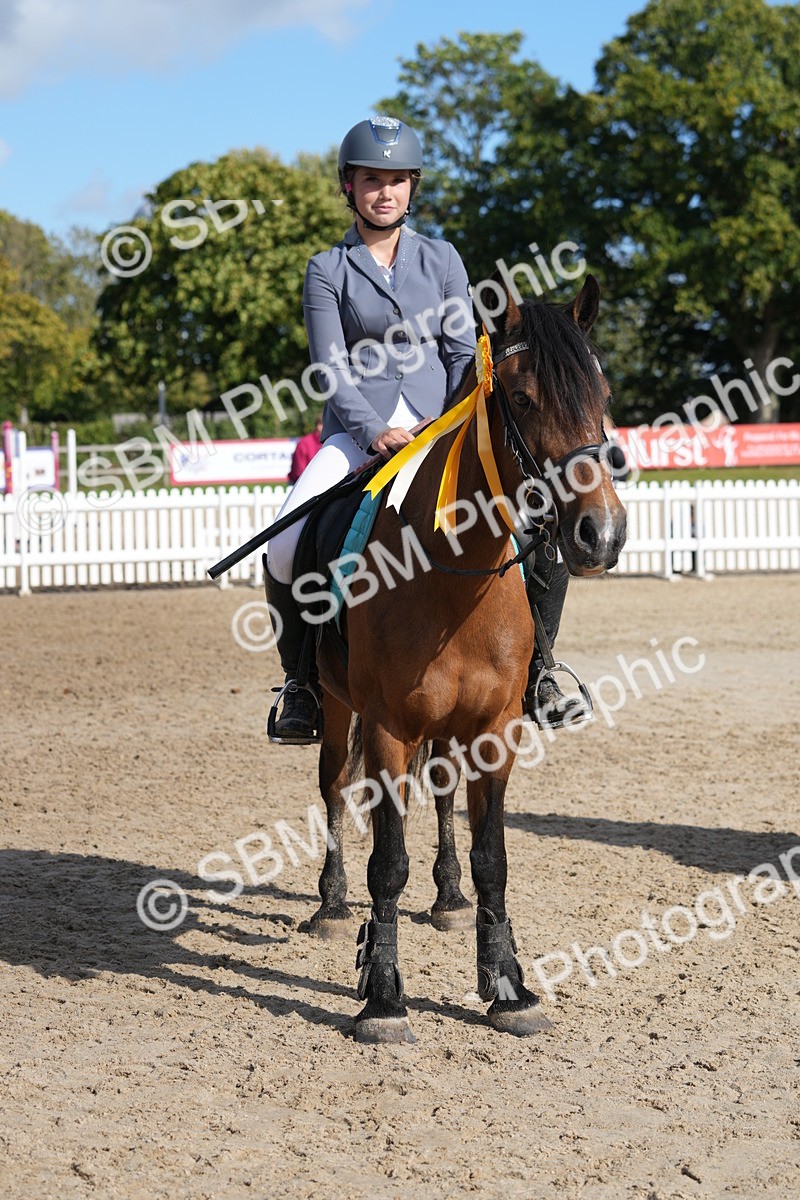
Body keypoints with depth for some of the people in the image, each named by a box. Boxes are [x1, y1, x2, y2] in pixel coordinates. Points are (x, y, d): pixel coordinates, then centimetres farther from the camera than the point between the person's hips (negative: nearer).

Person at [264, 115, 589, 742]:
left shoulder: (442, 259, 13)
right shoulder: (328, 270, 6)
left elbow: (465, 353, 7)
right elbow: (332, 370, -3)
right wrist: (376, 432, -18)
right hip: (358, 431, -1)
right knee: (285, 547, -25)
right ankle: (301, 682, -3)